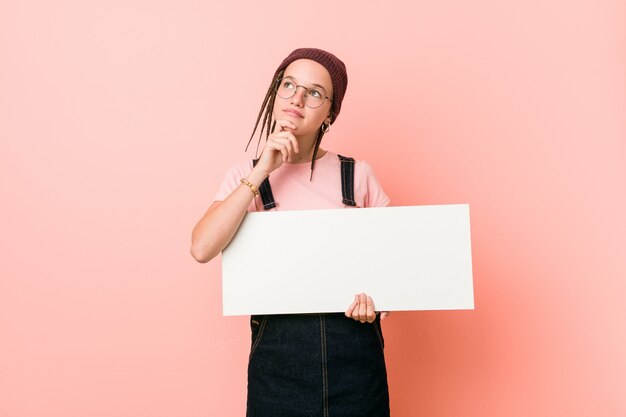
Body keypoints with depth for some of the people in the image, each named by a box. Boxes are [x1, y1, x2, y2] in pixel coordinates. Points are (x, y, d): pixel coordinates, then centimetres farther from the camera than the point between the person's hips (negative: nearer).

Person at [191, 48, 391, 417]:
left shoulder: (358, 174, 1)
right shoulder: (249, 175, 1)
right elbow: (202, 249, -15)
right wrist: (263, 171, -16)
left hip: (355, 346, 1)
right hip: (278, 347, 0)